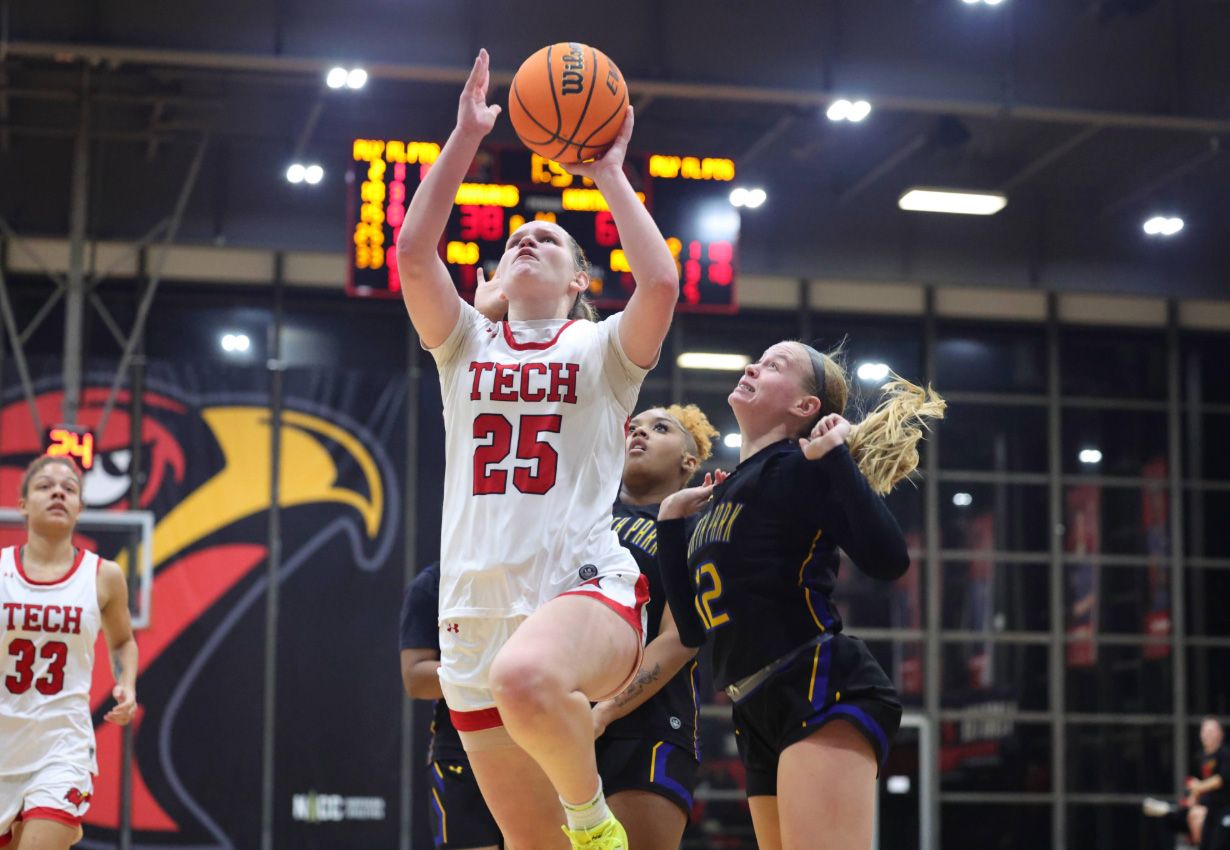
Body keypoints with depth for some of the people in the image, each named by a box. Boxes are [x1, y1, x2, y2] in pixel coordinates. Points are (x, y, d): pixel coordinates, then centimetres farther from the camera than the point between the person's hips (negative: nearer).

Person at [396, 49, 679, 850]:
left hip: (585, 587, -4)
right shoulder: (467, 345, 17)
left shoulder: (602, 348, 9)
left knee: (525, 677, -40)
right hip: (479, 607, 4)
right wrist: (466, 137, 2)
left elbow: (661, 282, -11)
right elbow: (413, 251, 2)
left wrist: (610, 174, -1)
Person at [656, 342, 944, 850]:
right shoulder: (723, 494, 20)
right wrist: (670, 520, 20)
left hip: (823, 691, -9)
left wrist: (836, 457, -16)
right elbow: (694, 628, 20)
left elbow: (888, 560, -18)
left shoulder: (798, 467, -3)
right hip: (760, 716, 9)